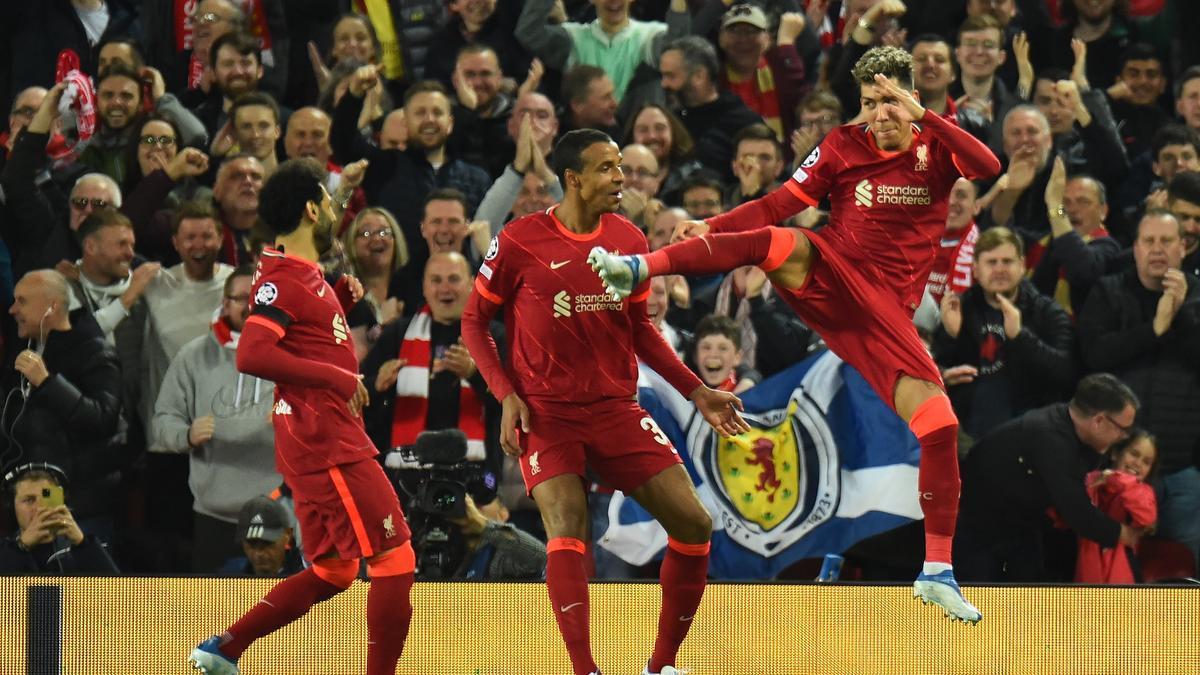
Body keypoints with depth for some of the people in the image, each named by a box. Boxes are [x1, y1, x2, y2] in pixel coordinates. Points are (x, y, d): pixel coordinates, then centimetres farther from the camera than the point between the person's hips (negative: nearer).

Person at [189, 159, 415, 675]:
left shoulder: (305, 275, 15)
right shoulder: (282, 279, -14)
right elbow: (252, 355, -27)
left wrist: (343, 300, 12)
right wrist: (339, 377, -23)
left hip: (318, 445, 10)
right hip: (328, 444, -10)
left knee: (331, 572, 16)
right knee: (396, 559, -8)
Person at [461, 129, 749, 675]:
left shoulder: (629, 239, 6)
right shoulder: (520, 242, -7)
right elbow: (474, 321, 2)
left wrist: (697, 393, 12)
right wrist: (507, 395, -10)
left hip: (616, 408, 4)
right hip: (544, 411, -4)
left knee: (693, 523, -4)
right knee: (567, 531, -24)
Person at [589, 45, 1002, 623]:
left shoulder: (936, 149, 5)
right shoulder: (844, 146, 8)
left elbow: (988, 167, -16)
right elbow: (778, 205, 7)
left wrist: (920, 115, -22)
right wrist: (711, 227, -7)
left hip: (885, 309, 0)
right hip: (825, 273, 0)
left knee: (940, 423, -11)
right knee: (773, 244, -33)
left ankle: (937, 571, -2)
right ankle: (633, 269, -48)